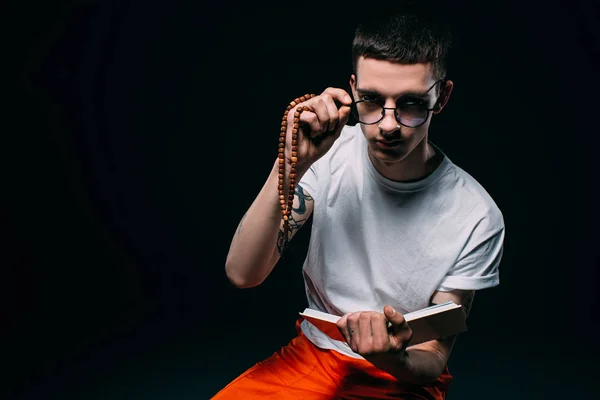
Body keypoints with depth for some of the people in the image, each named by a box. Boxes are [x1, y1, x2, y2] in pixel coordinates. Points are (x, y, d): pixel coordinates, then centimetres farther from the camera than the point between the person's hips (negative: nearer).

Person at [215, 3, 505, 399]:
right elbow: (242, 273, -16)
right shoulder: (329, 154, -11)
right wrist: (291, 166, -27)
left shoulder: (476, 218, -18)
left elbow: (433, 361, -10)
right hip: (313, 353, 2)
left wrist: (392, 358, -33)